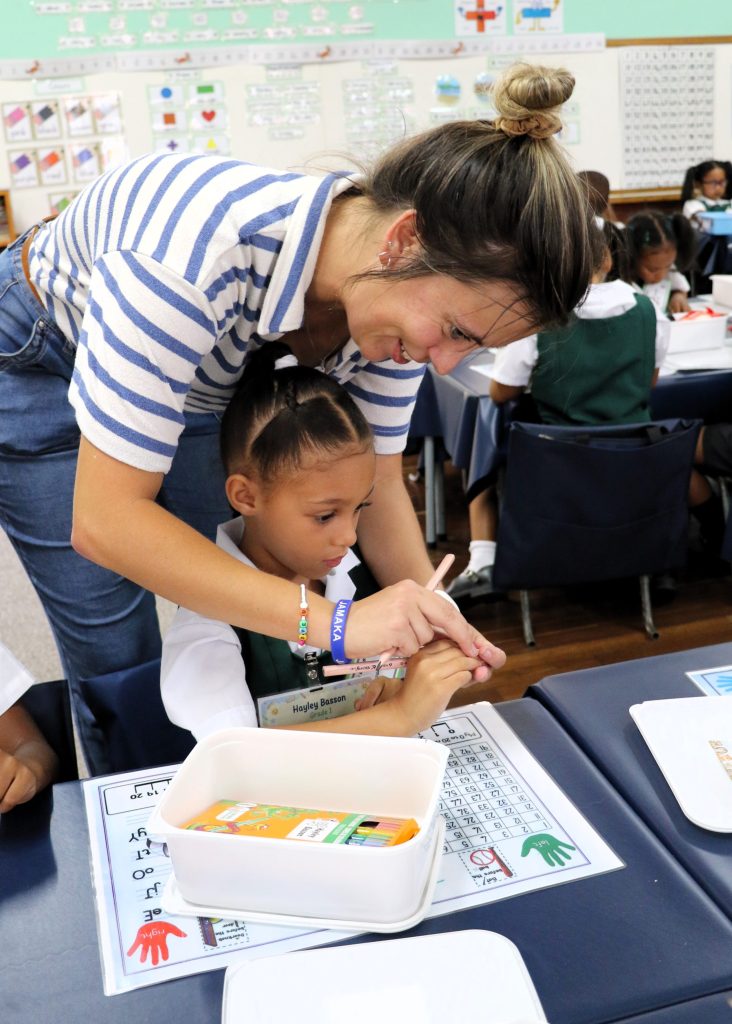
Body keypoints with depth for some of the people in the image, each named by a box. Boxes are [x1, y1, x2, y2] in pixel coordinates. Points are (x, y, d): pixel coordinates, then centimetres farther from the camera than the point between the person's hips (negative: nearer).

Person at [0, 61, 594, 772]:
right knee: (120, 663, -2)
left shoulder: (404, 286, -22)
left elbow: (376, 483, -11)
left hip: (205, 387, 5)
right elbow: (104, 520, -39)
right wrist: (331, 620, -43)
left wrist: (431, 622, -26)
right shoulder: (200, 249, -43)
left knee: (238, 637, 8)